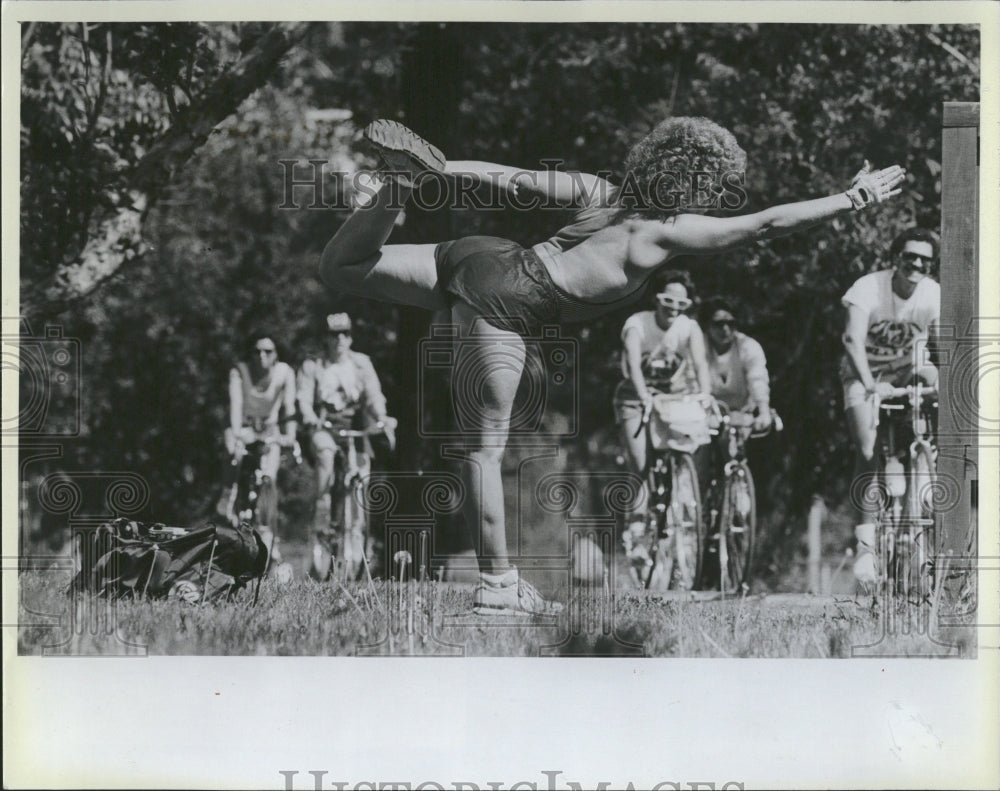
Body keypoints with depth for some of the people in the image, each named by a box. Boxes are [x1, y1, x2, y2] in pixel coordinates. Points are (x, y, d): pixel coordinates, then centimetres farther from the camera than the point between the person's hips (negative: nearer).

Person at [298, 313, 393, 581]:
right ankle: (321, 525, -31)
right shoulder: (312, 367, 4)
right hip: (324, 428, -2)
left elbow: (374, 395, -5)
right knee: (326, 454, -32)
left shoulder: (361, 363, 6)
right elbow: (304, 399, -7)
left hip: (355, 428, 2)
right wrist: (312, 419, -29)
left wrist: (382, 420, -24)